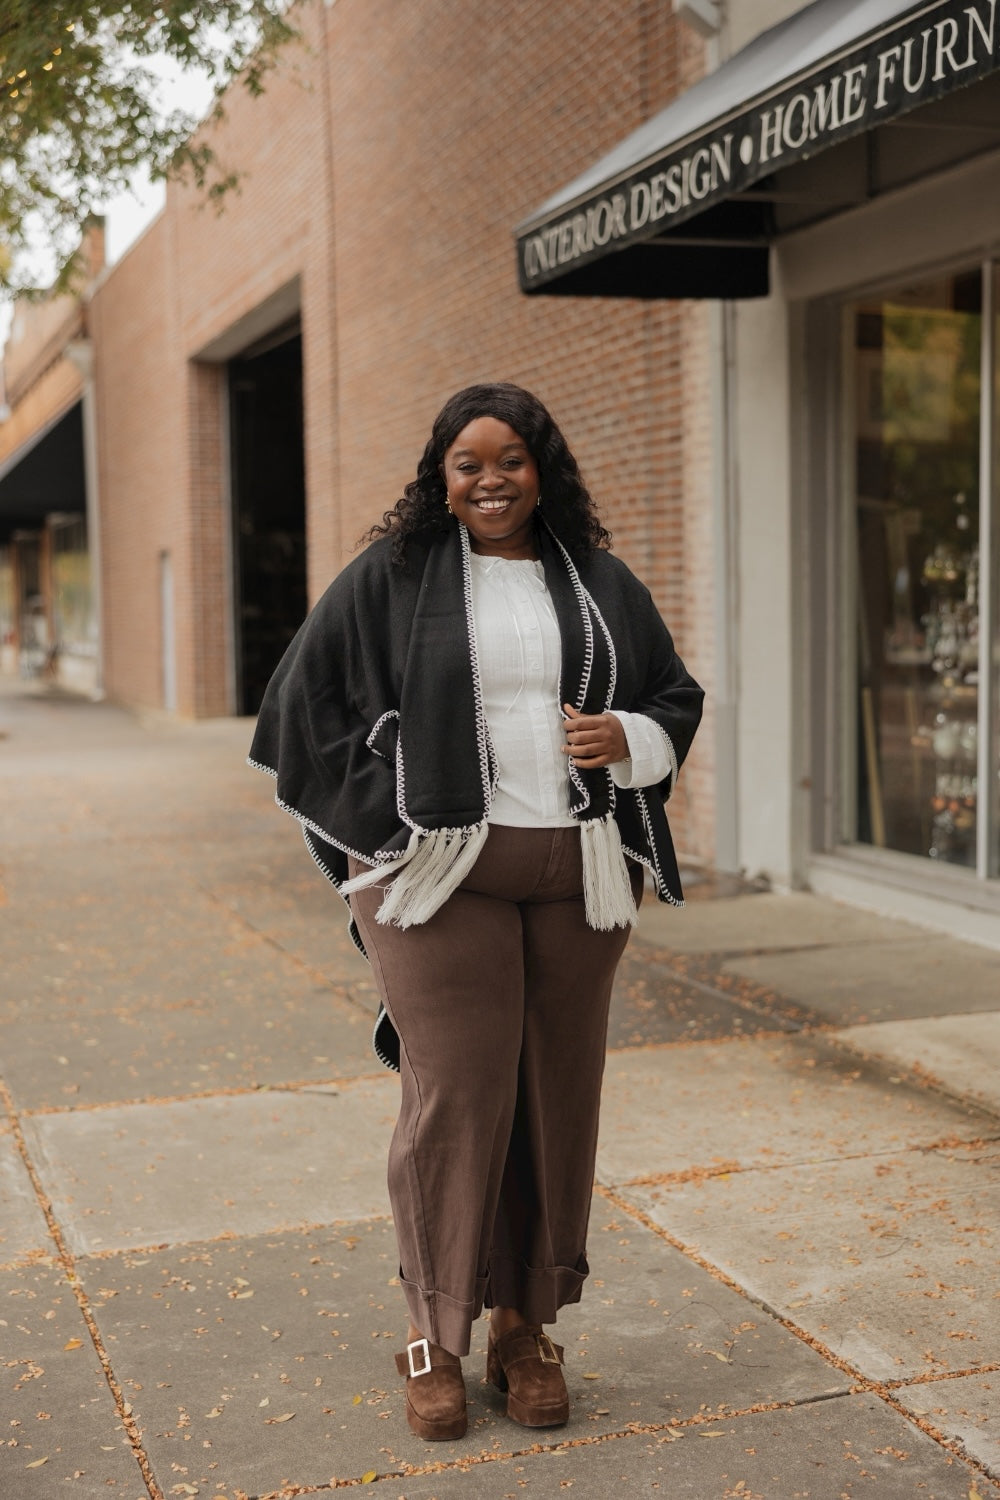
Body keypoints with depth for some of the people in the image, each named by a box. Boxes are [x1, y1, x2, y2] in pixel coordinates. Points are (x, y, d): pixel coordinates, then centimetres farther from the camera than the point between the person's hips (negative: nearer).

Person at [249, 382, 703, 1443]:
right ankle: (433, 1333, 12)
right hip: (439, 868, -3)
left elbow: (676, 697, 17)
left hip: (574, 871, 3)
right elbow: (309, 700, 5)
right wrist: (390, 810, -2)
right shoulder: (389, 577, 3)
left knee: (557, 1094, 6)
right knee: (456, 1092, -5)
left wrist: (628, 737, -6)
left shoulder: (600, 583, 11)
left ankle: (524, 1325, 21)